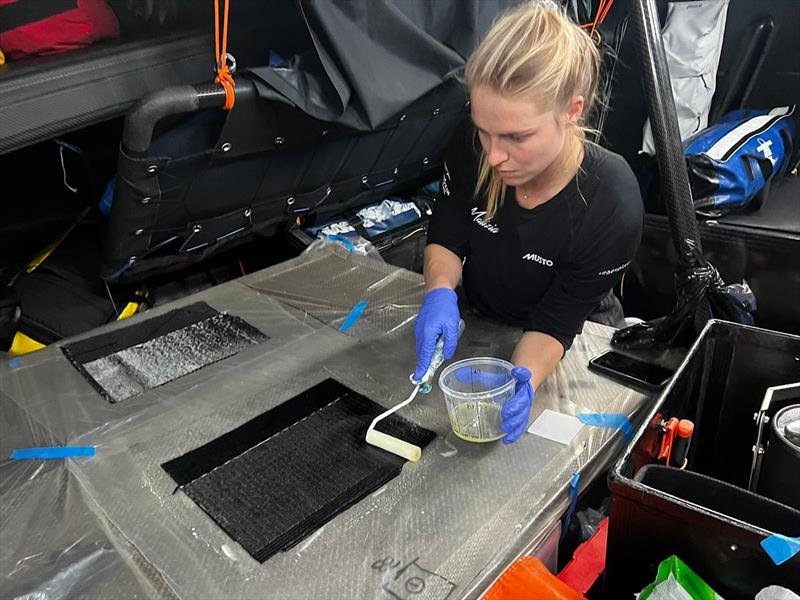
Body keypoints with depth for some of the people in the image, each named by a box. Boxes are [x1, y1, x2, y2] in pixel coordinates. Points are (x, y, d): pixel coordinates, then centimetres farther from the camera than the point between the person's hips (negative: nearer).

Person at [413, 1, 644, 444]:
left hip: (573, 336, -2)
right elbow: (447, 236, -10)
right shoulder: (471, 146, -25)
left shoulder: (613, 208, -33)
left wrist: (523, 380, -45)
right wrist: (440, 293, -32)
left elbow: (556, 321, -25)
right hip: (474, 315, 3)